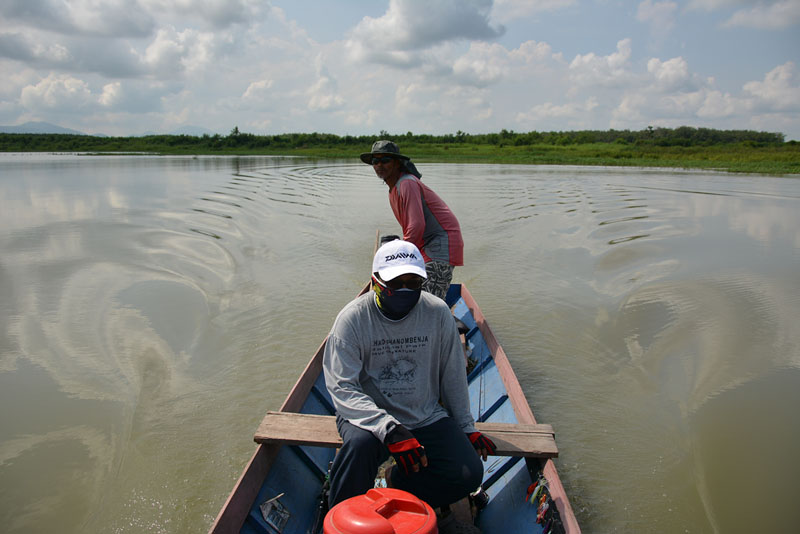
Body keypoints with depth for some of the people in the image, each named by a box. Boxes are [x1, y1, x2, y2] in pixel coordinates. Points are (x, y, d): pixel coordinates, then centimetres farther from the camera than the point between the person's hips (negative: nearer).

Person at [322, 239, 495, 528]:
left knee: (470, 474, -16)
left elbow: (453, 376, 6)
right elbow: (342, 388, -19)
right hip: (369, 414, -2)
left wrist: (466, 427, 10)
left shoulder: (437, 312, -6)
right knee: (360, 443, -35)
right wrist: (390, 429, -31)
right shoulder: (353, 318, -14)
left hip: (427, 416, 3)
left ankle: (399, 483, 9)